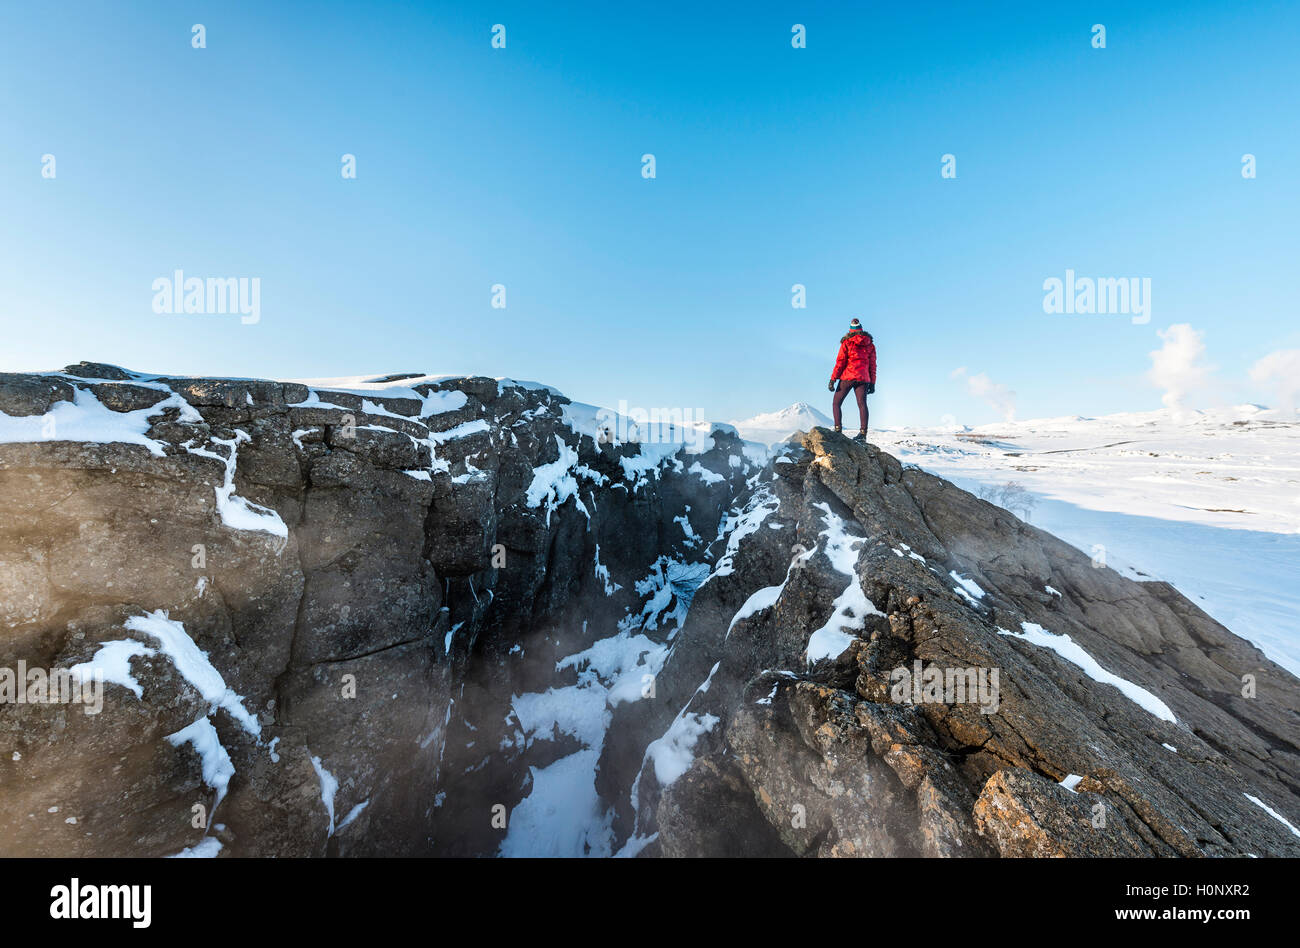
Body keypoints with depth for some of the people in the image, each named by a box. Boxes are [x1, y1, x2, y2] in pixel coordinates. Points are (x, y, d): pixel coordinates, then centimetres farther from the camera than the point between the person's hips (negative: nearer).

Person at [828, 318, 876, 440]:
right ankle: (863, 433, -4)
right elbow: (872, 365, 13)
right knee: (862, 404, 1)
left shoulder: (846, 342, 0)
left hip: (847, 376, -4)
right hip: (863, 378, 4)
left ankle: (838, 429, -9)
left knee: (836, 403, 3)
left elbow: (840, 362, -5)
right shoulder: (870, 344, 13)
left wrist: (833, 379, -4)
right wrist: (872, 383, 16)